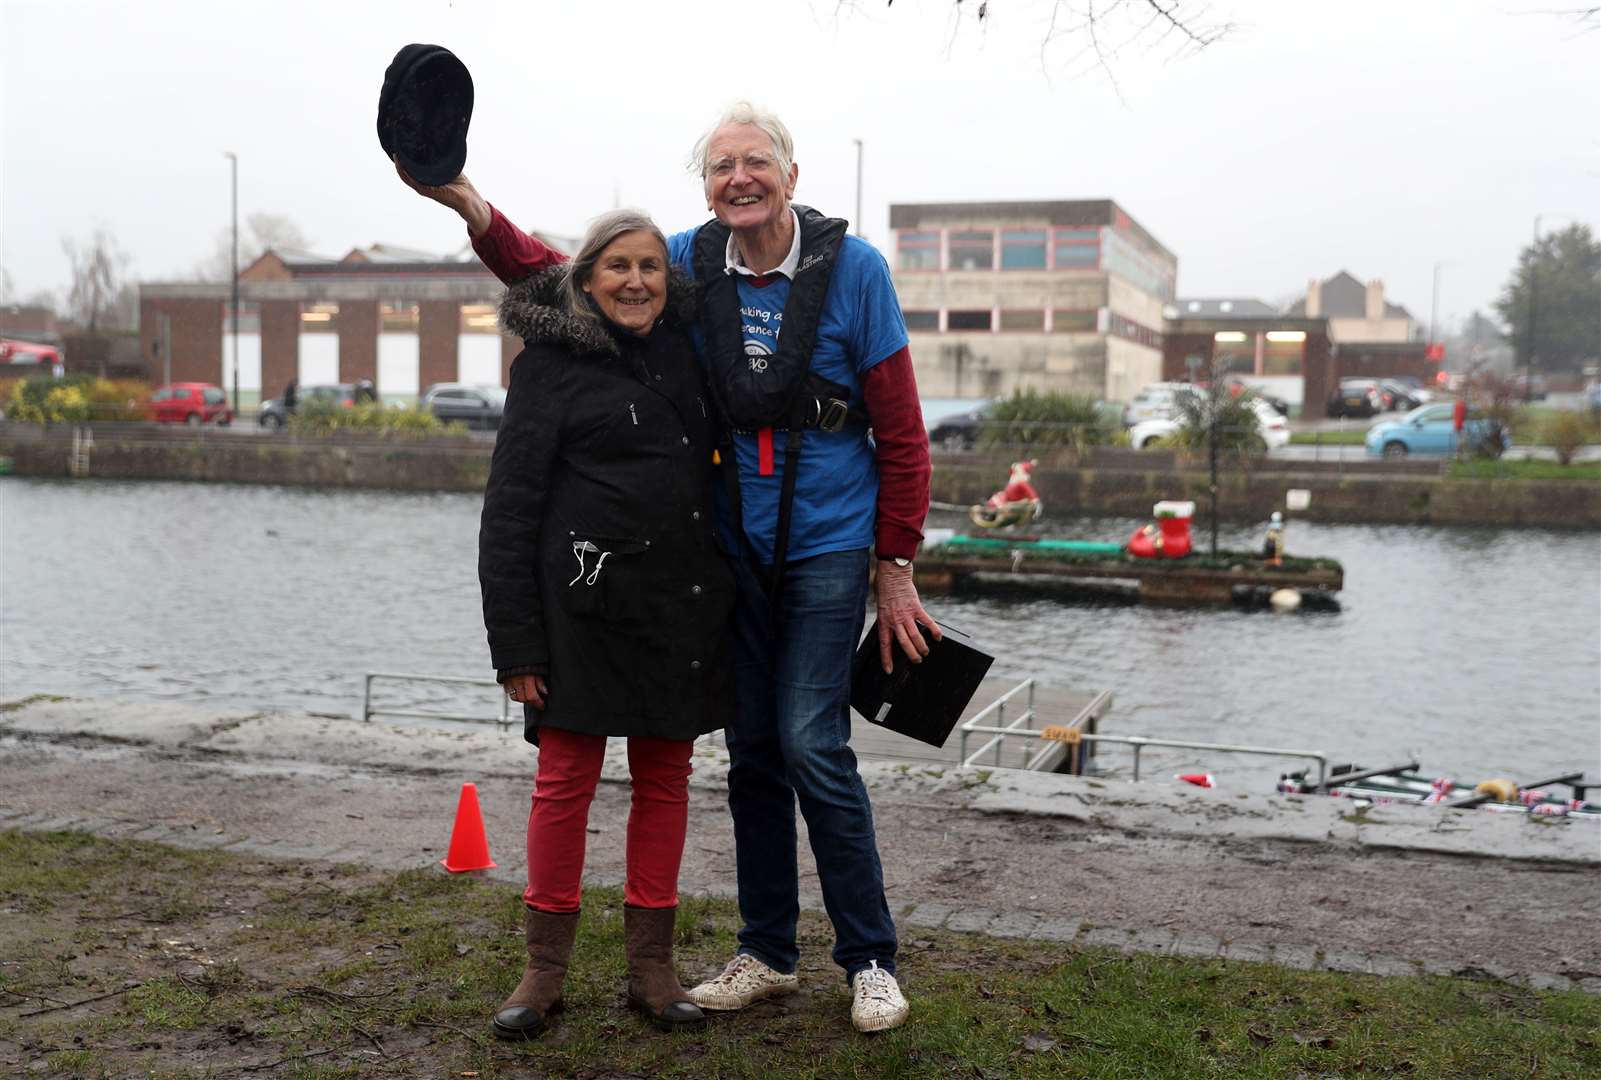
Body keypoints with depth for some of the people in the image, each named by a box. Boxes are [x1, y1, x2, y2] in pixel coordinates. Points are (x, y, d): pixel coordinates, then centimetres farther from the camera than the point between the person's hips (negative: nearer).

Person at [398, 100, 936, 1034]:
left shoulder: (852, 267, -9)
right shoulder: (690, 263, 1)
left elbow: (901, 431, -6)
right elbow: (555, 275, 8)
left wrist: (897, 569, -7)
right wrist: (468, 204, -9)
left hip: (827, 547, -4)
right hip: (733, 549, 4)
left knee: (812, 745, -9)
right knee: (752, 752, 10)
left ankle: (872, 961, 7)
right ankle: (768, 955, 24)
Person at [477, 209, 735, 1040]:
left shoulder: (682, 349, 11)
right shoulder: (549, 363, -3)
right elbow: (509, 508, -6)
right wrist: (516, 641, -11)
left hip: (684, 599, 5)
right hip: (587, 600, -5)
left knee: (665, 779, 9)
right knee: (565, 780, 1)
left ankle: (650, 965, 20)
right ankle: (545, 966, 16)